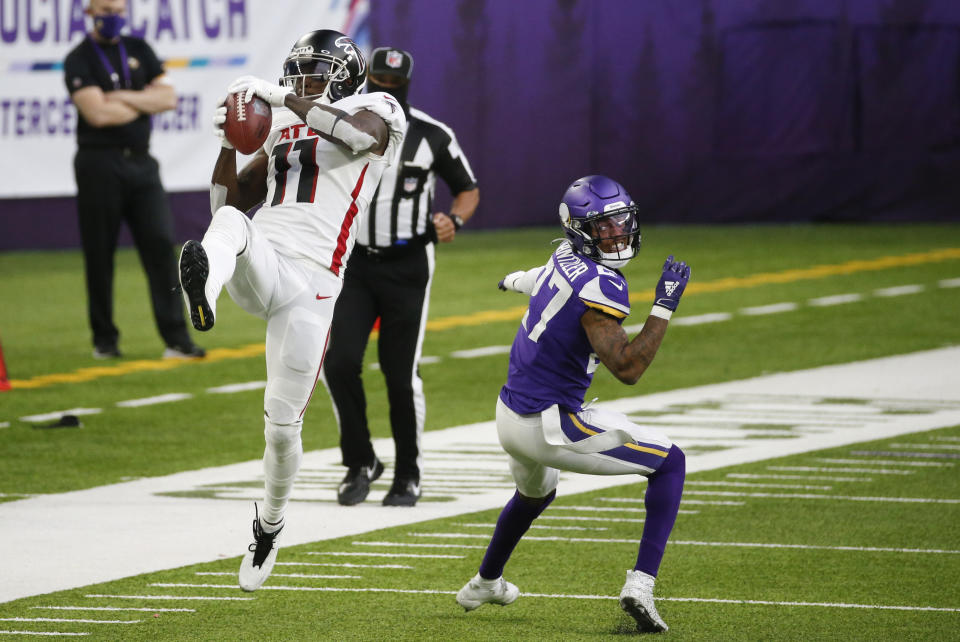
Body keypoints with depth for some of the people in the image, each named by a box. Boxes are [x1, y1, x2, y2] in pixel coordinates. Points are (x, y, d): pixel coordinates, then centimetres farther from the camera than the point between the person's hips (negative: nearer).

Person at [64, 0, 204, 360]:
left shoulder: (139, 51, 14)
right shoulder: (79, 60, -3)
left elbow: (168, 98, 4)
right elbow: (97, 113, -17)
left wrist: (123, 98, -9)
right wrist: (146, 102, -3)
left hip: (141, 164, 4)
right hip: (99, 165, -4)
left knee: (161, 245, -5)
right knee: (99, 254, 0)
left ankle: (176, 339, -8)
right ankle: (104, 340, 11)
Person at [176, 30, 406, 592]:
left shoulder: (377, 112, 10)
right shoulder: (283, 134, 24)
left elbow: (357, 131, -17)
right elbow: (229, 201, 24)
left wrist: (281, 97, -14)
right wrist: (229, 145, 8)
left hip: (311, 282, -4)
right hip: (258, 266, 4)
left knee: (283, 425, 1)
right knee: (231, 223, -35)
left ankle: (270, 525, 28)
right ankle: (206, 282, -70)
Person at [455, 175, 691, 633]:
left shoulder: (566, 260, 1)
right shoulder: (599, 287, -26)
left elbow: (541, 282, 29)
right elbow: (627, 368, -31)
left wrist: (519, 280, 52)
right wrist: (664, 307, -28)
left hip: (510, 414, 9)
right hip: (550, 428, -9)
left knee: (535, 492, 40)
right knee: (670, 463, 1)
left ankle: (485, 584, 63)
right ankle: (641, 584, -10)